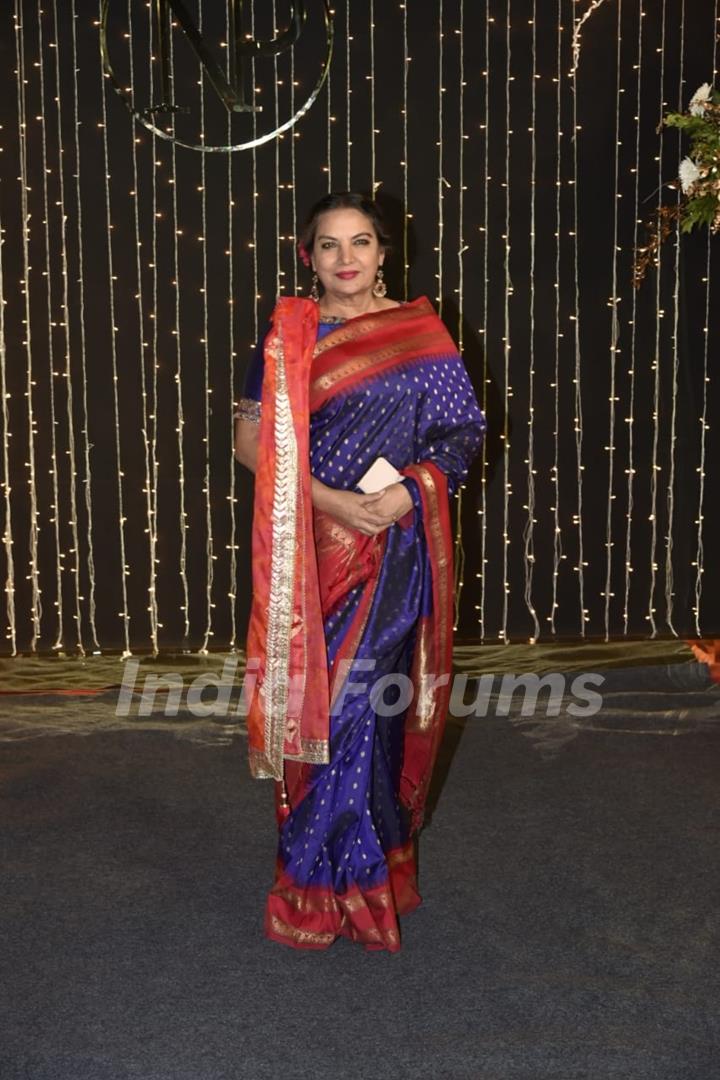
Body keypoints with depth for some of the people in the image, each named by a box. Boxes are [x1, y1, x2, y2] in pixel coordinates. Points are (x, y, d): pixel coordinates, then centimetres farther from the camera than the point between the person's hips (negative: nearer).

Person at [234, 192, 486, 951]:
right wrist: (329, 498, -13)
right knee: (311, 705, 5)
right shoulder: (285, 334, 5)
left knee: (361, 705, -4)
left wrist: (405, 494, -15)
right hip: (309, 548, 2)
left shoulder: (419, 332, 3)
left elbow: (464, 433, 1)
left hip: (392, 548, -2)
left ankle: (338, 882, 14)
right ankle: (351, 870, 23)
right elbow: (251, 440, 0)